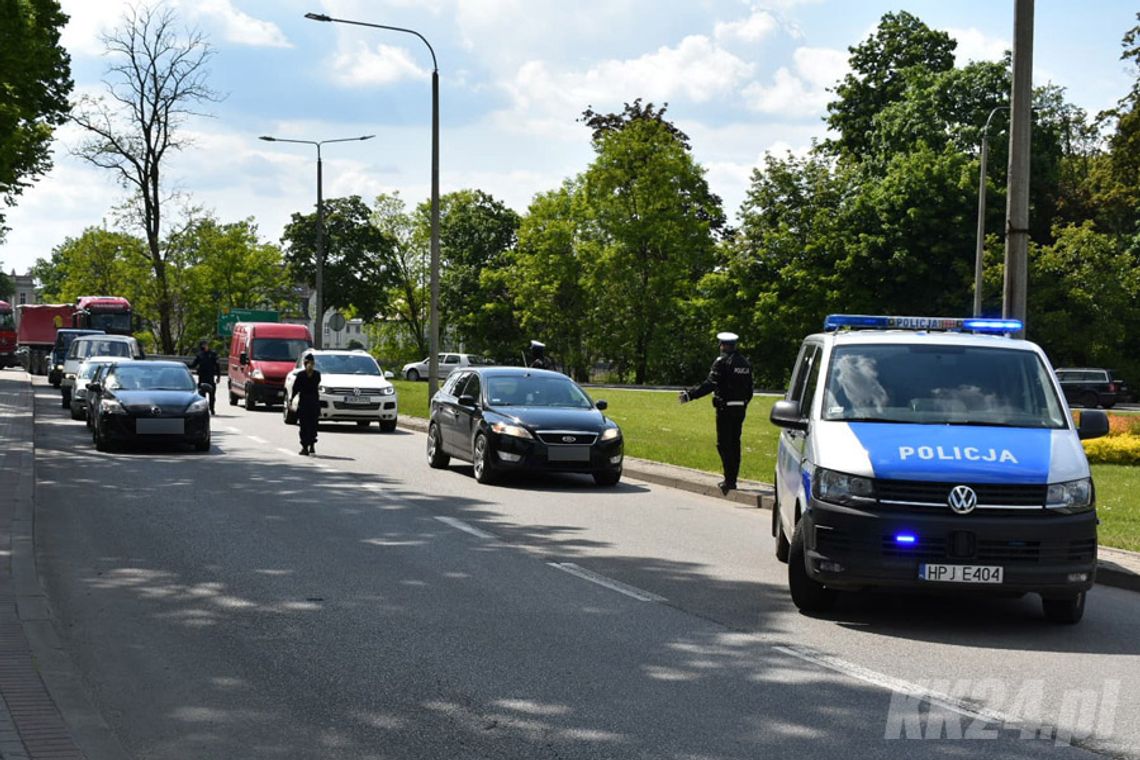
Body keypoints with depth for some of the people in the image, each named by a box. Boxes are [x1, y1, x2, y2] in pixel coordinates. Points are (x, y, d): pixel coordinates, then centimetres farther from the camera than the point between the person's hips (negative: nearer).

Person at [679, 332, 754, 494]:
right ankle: (732, 479, 14)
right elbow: (749, 389, 15)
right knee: (735, 444, 12)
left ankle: (729, 480, -9)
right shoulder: (745, 363, 12)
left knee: (724, 444, -4)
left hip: (726, 408, -7)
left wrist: (690, 395, -21)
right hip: (740, 408, 7)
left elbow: (709, 384, -20)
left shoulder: (722, 362, -11)